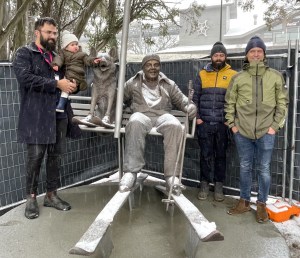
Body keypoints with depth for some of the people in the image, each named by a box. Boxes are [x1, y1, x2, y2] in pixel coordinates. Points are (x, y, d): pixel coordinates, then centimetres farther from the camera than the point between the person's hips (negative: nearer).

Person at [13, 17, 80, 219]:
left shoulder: (57, 57, 21)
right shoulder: (25, 53, 2)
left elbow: (68, 79, 27)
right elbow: (25, 77, -15)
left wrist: (72, 85, 1)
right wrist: (57, 84, -17)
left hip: (59, 114, 6)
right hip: (37, 115, -6)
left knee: (56, 156, 8)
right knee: (35, 156, -4)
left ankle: (51, 195, 21)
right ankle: (31, 197, 11)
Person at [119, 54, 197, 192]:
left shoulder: (169, 84, 22)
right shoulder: (133, 83, 20)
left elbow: (181, 100, 19)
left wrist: (191, 106, -5)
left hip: (162, 115, 1)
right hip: (142, 115, -1)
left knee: (175, 126, -36)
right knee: (135, 122, -40)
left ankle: (171, 174, -30)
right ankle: (131, 171, -37)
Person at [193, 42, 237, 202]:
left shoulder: (233, 75, 3)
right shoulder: (202, 74, 7)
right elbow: (195, 98, 7)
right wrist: (197, 117, -1)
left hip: (223, 123, 0)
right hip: (204, 123, 1)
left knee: (221, 155, 8)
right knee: (205, 155, 7)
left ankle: (219, 186, 20)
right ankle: (204, 185, 19)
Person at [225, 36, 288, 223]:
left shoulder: (276, 76, 2)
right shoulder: (238, 78, 4)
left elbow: (283, 103, 4)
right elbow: (229, 103, 9)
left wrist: (275, 126, -3)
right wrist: (232, 124, 2)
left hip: (266, 132, -1)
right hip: (242, 132, 1)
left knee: (264, 169, 6)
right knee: (245, 168, 12)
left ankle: (262, 204, 21)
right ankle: (244, 202, 25)